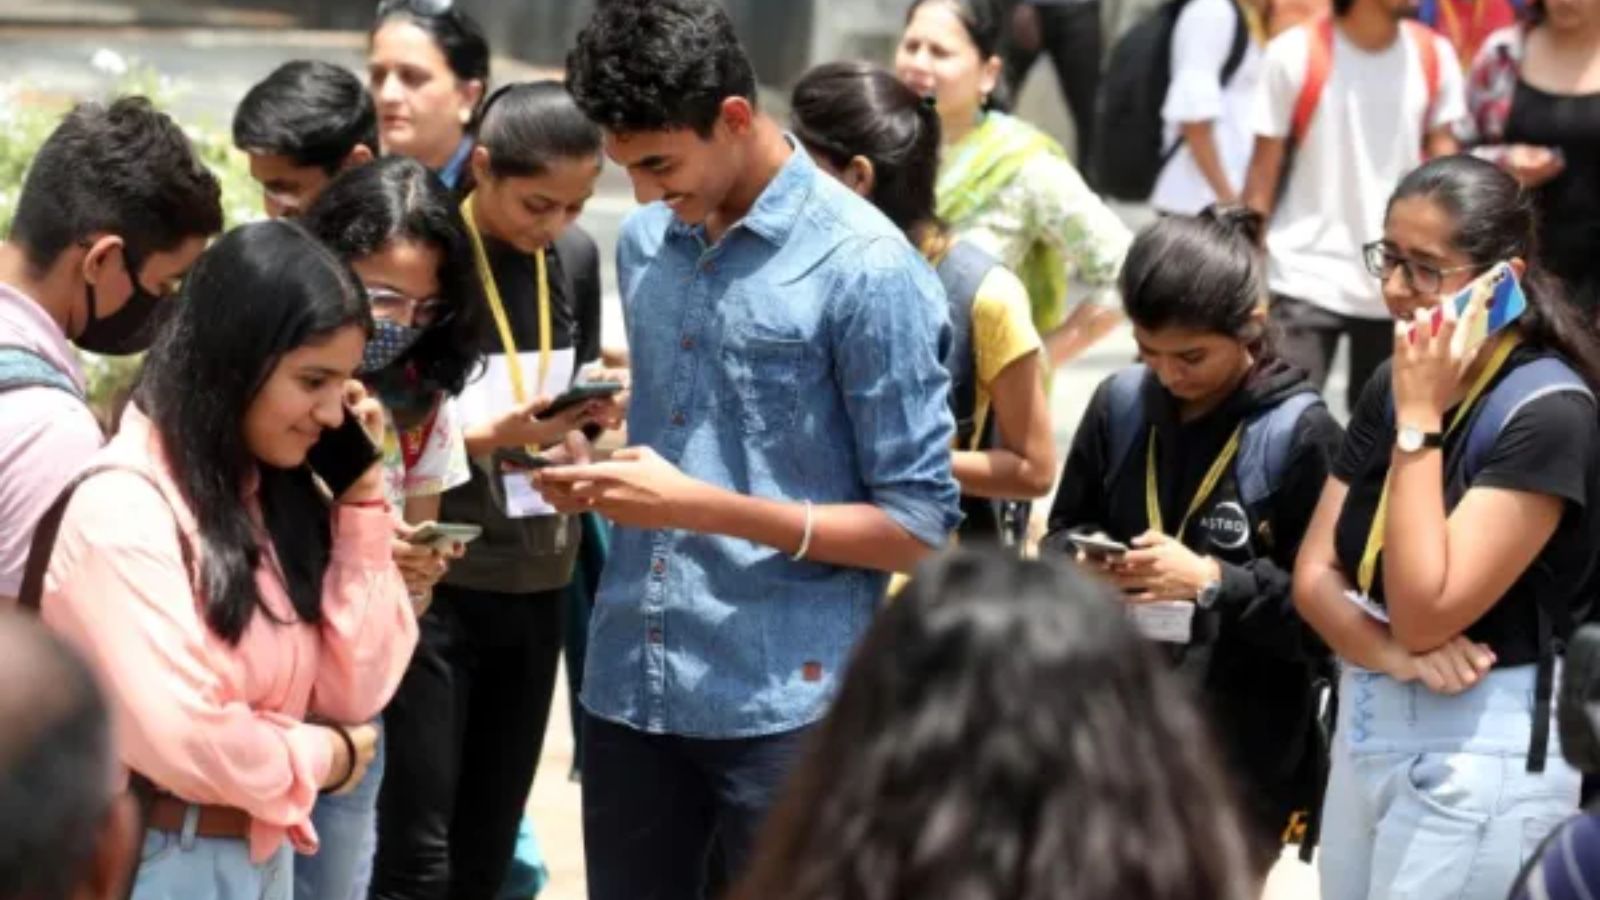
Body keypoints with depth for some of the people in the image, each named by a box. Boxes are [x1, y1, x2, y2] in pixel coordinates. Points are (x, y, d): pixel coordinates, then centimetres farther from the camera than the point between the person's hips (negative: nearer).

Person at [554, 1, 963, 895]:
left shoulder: (867, 268, -12)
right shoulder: (645, 242, 10)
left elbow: (920, 526, -11)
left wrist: (703, 509, -18)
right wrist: (603, 474, 0)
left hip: (782, 705, -6)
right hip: (629, 684, 6)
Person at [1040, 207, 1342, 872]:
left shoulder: (1299, 435, -12)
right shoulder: (1120, 404, 2)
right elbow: (1061, 535, 14)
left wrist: (1211, 581, -22)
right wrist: (1082, 561, -8)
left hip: (1242, 761, -5)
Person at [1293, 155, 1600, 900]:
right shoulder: (1392, 386, 6)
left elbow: (1424, 612, -22)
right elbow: (1314, 576, 5)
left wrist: (1420, 420, -21)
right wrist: (1388, 651, -15)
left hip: (1478, 750, -7)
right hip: (1363, 725, 7)